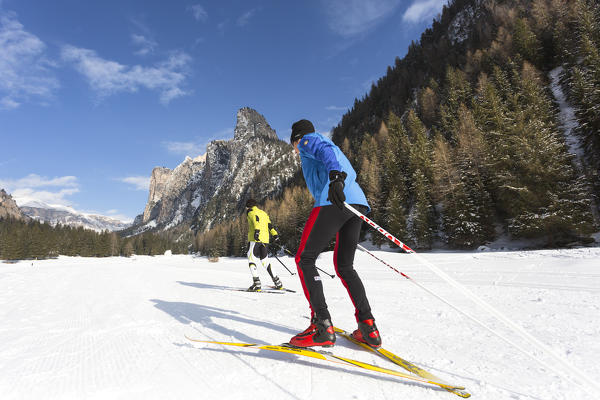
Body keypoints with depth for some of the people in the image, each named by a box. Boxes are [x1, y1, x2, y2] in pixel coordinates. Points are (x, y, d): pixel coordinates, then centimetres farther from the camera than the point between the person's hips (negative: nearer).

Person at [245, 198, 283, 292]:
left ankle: (256, 284, -16)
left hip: (255, 239, -7)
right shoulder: (263, 213, 26)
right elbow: (270, 225, 16)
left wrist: (257, 230, -32)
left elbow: (256, 220, -17)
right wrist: (275, 235, 10)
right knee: (265, 260, 14)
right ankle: (277, 282, 15)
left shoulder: (251, 212, 4)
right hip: (265, 240, 7)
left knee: (252, 260, -5)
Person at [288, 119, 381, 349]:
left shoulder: (308, 140, 14)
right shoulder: (330, 145, 38)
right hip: (358, 203, 9)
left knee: (305, 260, -3)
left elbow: (325, 151, -10)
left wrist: (335, 177, -28)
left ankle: (322, 326, -12)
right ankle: (368, 326, 7)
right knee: (344, 266, 15)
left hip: (333, 202, -9)